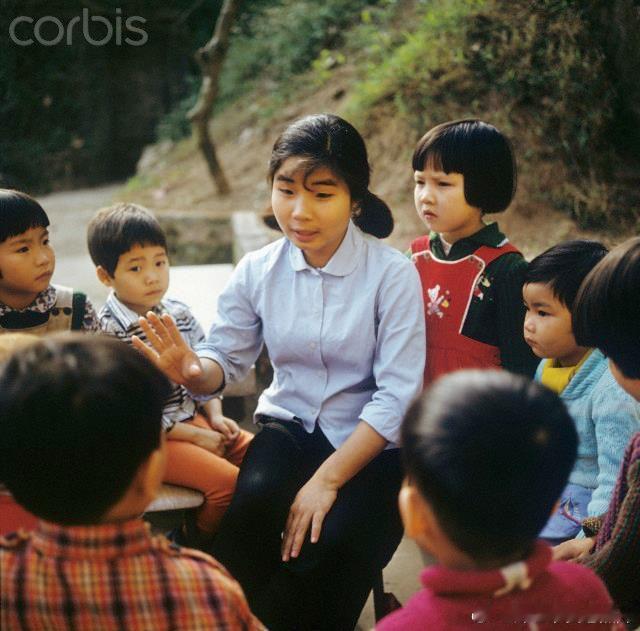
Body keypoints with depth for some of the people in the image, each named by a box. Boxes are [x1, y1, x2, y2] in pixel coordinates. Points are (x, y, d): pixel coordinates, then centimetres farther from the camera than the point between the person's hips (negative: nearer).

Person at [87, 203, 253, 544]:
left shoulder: (179, 314, 5)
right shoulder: (106, 333, -18)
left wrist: (215, 417, -2)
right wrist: (195, 437, -18)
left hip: (192, 419, 8)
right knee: (227, 481, -22)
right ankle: (195, 548, 5)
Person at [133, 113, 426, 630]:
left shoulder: (393, 274, -15)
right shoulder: (258, 272, -3)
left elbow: (397, 396, -17)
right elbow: (227, 359, 5)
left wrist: (327, 479, -23)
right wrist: (192, 370, -21)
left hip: (371, 446, -2)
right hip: (290, 426, 3)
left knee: (332, 545, -29)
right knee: (254, 497, -29)